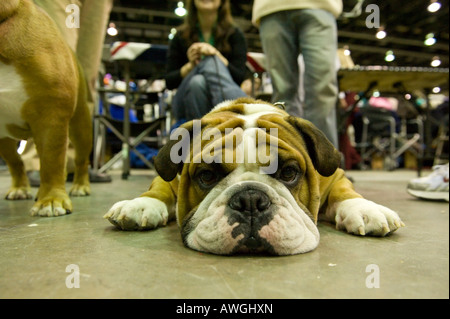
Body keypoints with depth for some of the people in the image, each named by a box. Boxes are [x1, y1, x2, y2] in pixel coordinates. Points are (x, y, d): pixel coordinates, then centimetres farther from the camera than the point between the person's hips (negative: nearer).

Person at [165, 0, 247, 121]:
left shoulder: (234, 34, 7)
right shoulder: (181, 36, 9)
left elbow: (239, 77, -5)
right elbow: (169, 82, 3)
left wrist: (217, 55, -19)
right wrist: (190, 66, -14)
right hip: (187, 101, 1)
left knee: (212, 61, -31)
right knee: (197, 81, -33)